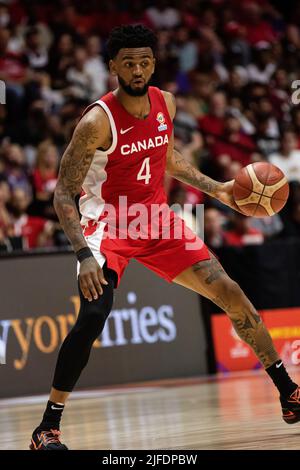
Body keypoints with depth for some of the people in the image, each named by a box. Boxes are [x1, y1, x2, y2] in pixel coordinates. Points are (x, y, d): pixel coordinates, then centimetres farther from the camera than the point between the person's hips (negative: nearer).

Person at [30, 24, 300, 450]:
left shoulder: (166, 103, -2)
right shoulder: (98, 120, -21)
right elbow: (64, 193, -20)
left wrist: (216, 189, 10)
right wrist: (85, 255, -31)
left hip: (156, 216, 6)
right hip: (108, 221, -6)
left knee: (230, 292, 0)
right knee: (94, 313, -27)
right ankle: (48, 427, -16)